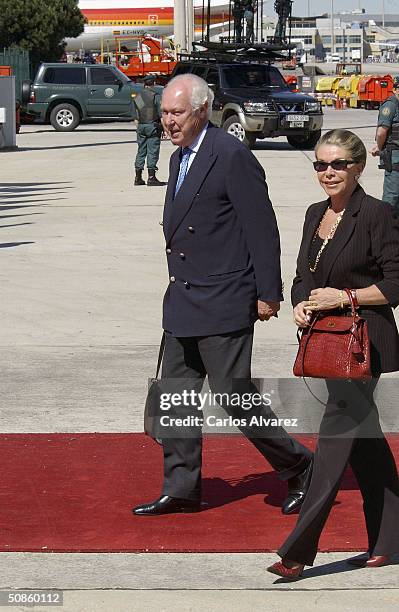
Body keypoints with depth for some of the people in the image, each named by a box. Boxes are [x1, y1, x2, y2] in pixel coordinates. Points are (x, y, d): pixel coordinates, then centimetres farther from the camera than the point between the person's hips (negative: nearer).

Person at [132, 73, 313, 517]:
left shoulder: (232, 156, -15)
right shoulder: (180, 158, 13)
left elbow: (262, 228, -15)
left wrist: (268, 294, -14)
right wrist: (181, 288, 20)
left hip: (224, 303, -9)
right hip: (183, 302, 9)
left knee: (233, 395, -6)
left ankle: (299, 468, 11)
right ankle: (181, 490, 19)